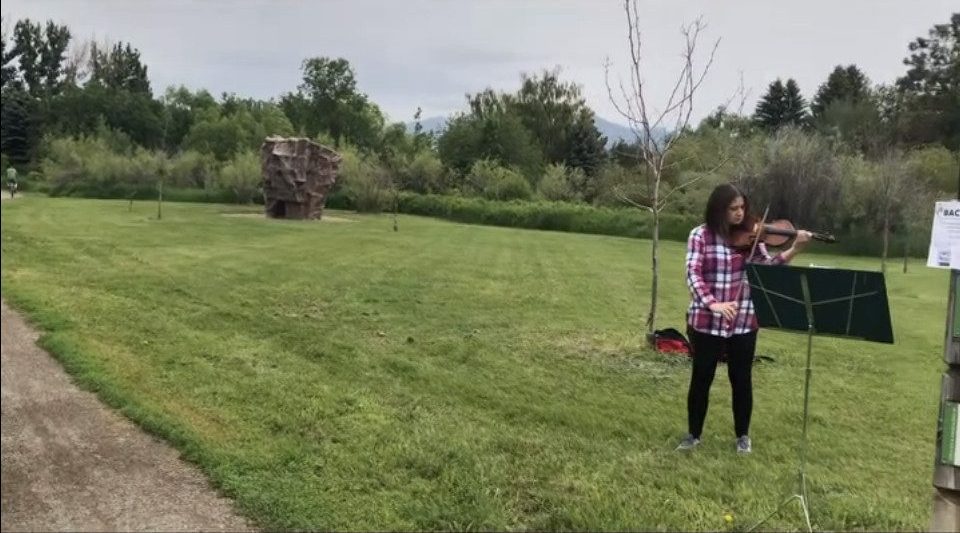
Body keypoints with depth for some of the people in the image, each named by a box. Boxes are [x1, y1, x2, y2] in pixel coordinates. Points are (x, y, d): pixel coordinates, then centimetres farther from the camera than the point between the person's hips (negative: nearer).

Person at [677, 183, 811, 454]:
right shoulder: (701, 234, -6)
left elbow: (768, 267, -7)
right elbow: (693, 274, -16)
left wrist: (794, 250, -23)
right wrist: (712, 303, -30)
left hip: (744, 321, 2)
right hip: (706, 321, -2)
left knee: (741, 379, 12)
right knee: (701, 378, 9)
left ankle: (743, 435, 30)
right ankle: (693, 434, 26)